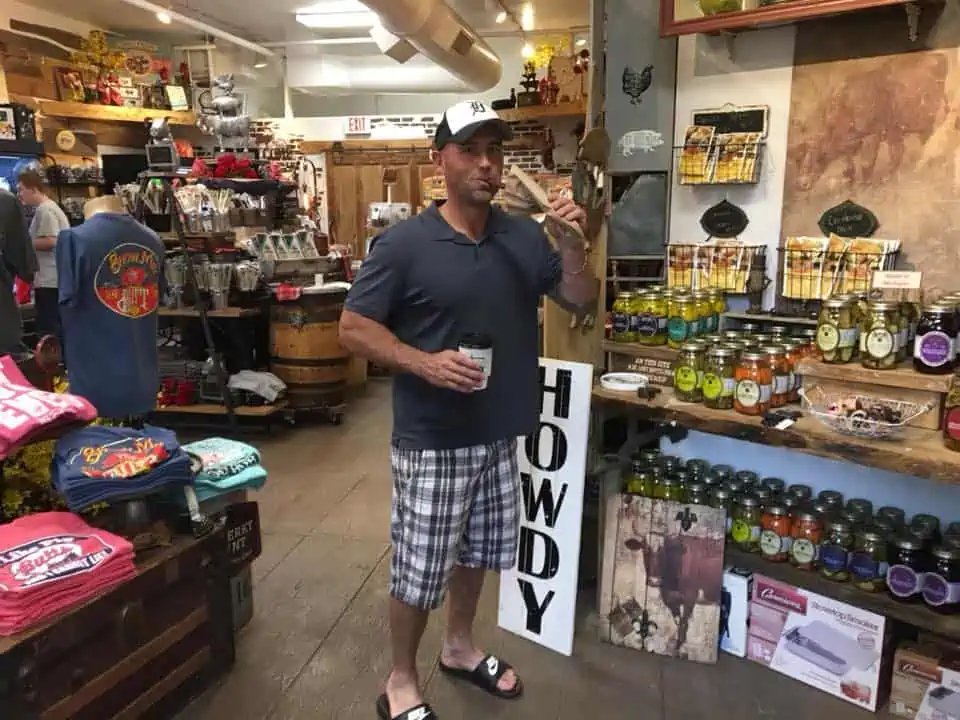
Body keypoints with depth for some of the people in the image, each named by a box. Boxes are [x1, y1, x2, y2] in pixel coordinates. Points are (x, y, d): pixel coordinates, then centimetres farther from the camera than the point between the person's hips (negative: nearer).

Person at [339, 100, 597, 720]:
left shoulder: (525, 237, 2)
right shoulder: (404, 243, -12)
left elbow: (581, 301, 6)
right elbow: (354, 327, -10)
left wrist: (574, 244, -12)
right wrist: (424, 362, -24)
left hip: (499, 435, 6)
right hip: (431, 441, -5)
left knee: (477, 552, 22)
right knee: (419, 569, 7)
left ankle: (460, 647, 47)